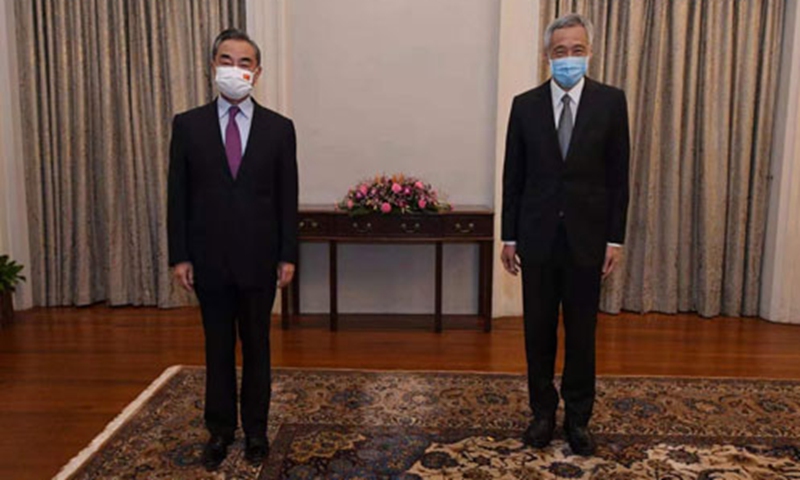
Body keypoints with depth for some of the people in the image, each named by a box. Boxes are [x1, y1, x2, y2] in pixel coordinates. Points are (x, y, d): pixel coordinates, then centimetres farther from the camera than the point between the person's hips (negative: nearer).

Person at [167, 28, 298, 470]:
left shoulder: (279, 128, 1)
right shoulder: (188, 125, 2)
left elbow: (287, 198, 0)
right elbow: (178, 196, 1)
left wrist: (288, 256, -3)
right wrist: (179, 256, -3)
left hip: (258, 259, 0)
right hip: (209, 260, 1)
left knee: (256, 347, 11)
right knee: (217, 349, 12)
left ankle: (255, 430, 27)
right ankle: (220, 430, 29)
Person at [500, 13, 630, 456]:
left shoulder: (610, 101, 0)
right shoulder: (525, 105, 2)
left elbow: (618, 175, 0)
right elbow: (513, 176, 4)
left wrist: (615, 238, -3)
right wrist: (509, 237, 2)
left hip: (587, 238, -1)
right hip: (538, 237, 1)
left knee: (582, 332, 9)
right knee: (538, 330, 10)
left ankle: (578, 418, 26)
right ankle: (542, 412, 27)